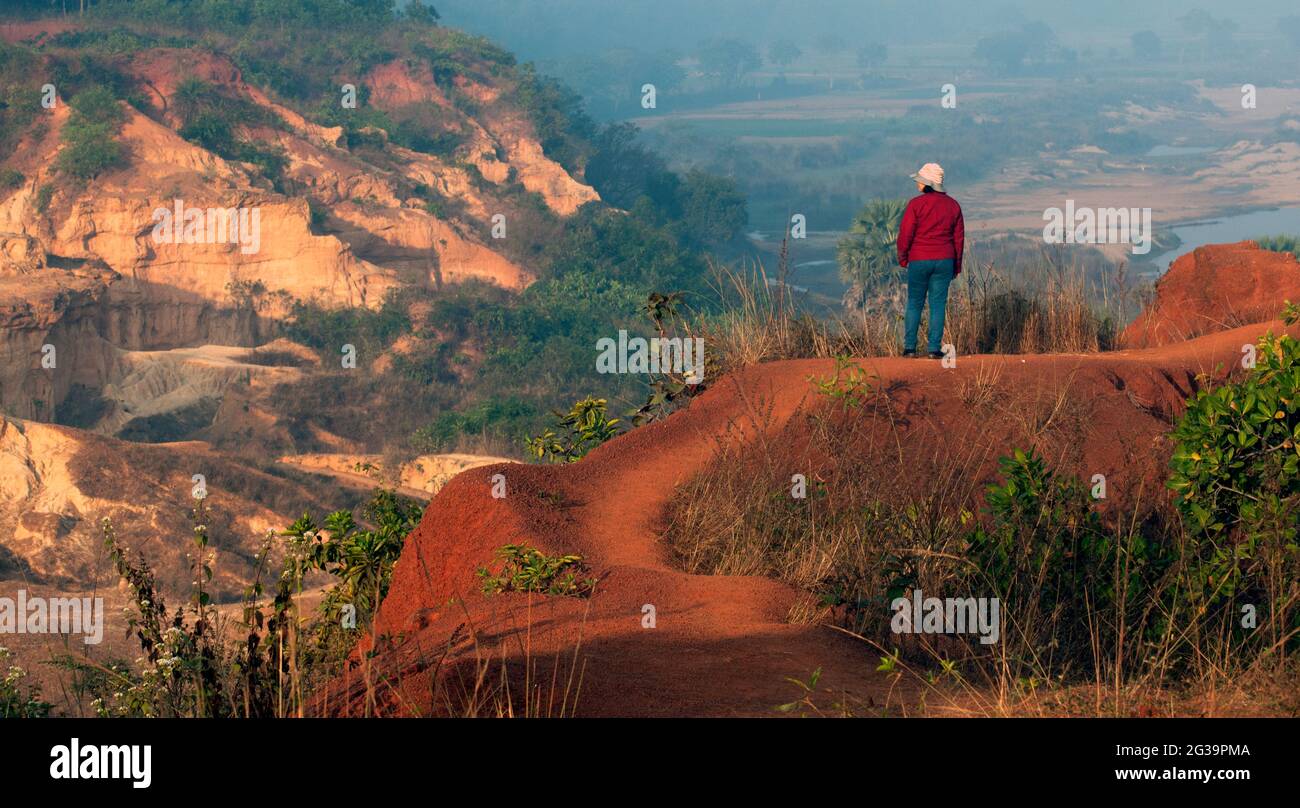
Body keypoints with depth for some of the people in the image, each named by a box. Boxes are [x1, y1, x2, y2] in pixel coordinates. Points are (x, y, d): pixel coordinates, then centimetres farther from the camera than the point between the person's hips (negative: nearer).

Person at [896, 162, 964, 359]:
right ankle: (935, 348, 1)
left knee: (914, 303, 8)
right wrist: (957, 265, 16)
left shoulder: (916, 203, -9)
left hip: (919, 261, -2)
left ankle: (909, 346, 5)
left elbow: (906, 233, -8)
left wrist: (902, 257, 6)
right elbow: (959, 237, 9)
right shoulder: (953, 205, 5)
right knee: (938, 304, 5)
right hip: (944, 261, 2)